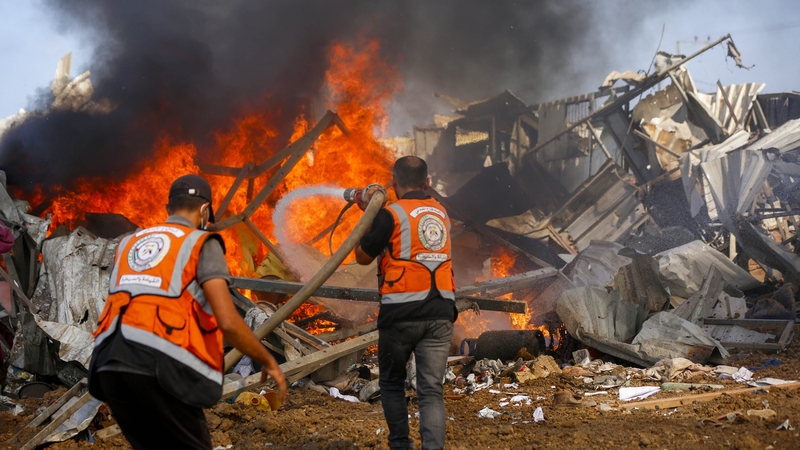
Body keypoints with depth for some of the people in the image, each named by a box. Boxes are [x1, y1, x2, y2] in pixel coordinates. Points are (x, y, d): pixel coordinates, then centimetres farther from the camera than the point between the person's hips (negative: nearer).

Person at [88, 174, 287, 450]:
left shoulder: (129, 244, 24)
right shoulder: (202, 244, 5)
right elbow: (228, 322, -6)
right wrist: (268, 362, 8)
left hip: (109, 366, 6)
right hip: (159, 368, -6)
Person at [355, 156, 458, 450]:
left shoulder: (390, 215, -6)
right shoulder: (441, 213, 12)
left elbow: (363, 257, 4)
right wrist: (376, 213, 26)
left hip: (401, 313, -4)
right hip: (440, 312, 4)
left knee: (392, 383, 15)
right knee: (431, 389, 1)